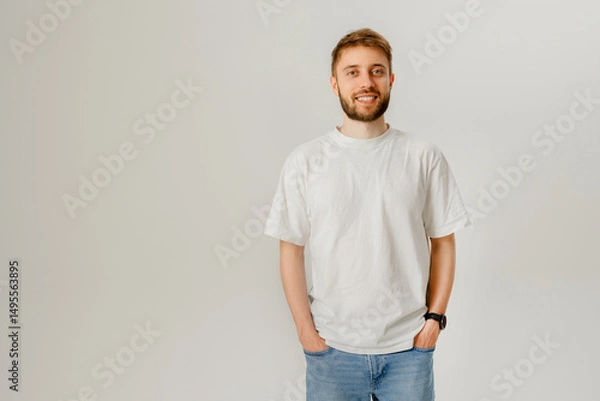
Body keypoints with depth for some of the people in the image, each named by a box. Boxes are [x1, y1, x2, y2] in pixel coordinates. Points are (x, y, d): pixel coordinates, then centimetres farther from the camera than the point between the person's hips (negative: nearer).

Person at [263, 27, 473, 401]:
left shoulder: (425, 156, -1)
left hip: (409, 346, 1)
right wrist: (306, 328, -3)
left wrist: (435, 316, -2)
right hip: (332, 346, 0)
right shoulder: (305, 161, -3)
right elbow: (291, 250, 0)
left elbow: (443, 242, 3)